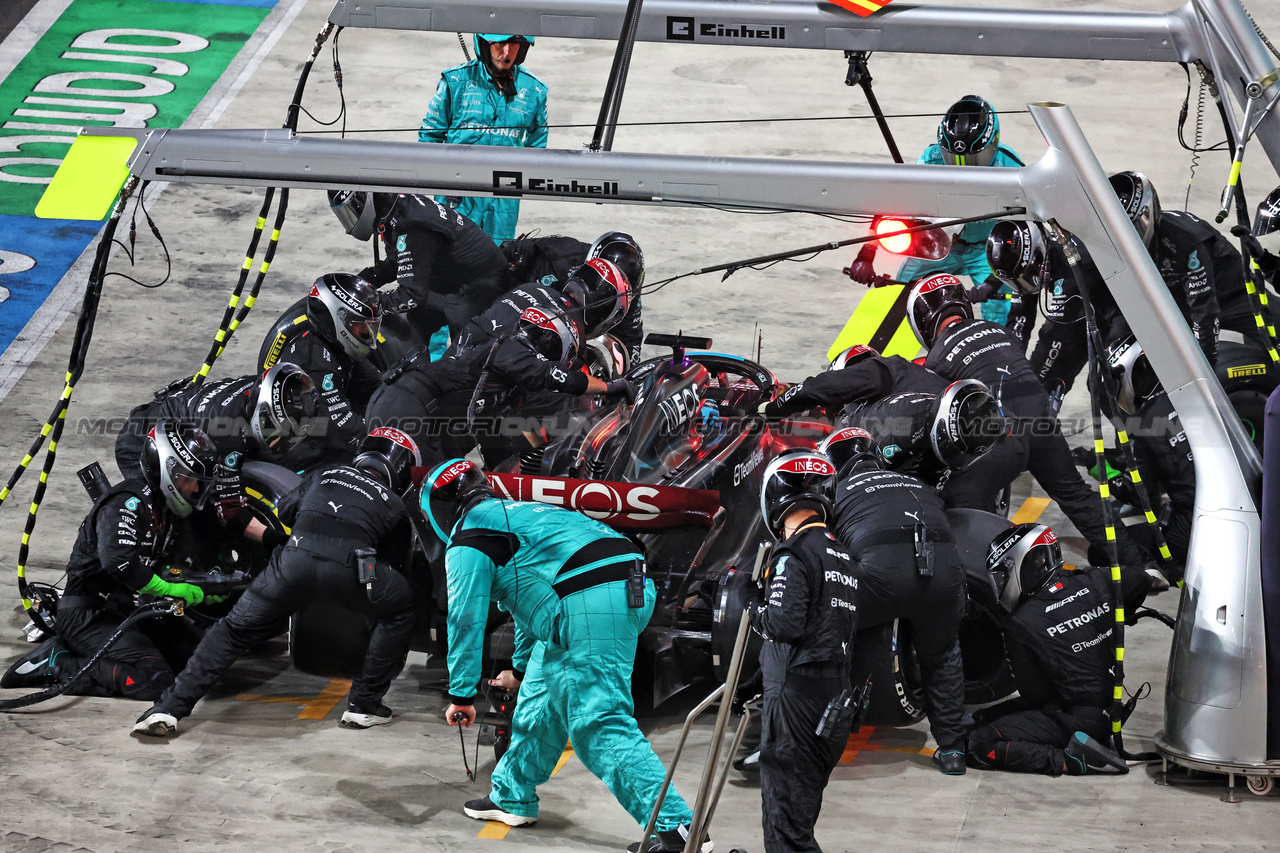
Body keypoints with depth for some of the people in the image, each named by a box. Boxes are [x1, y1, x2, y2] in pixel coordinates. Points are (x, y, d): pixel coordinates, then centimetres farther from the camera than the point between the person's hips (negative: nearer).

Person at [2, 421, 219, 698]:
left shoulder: (165, 510, 12)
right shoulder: (127, 503, -19)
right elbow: (118, 560, -35)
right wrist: (168, 590, -27)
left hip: (126, 613, 10)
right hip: (88, 613, -10)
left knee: (191, 655, 4)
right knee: (155, 681, -24)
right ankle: (53, 664, -13)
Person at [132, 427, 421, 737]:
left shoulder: (322, 476, 36)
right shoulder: (395, 506, 30)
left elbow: (278, 516, 38)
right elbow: (392, 559, 34)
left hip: (294, 558, 2)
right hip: (349, 565, -2)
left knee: (235, 630, 17)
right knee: (399, 609, 26)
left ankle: (168, 709, 7)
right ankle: (364, 705, 22)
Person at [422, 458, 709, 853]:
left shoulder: (468, 536, 7)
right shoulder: (515, 513, 36)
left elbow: (466, 619, 1)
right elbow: (532, 597, 49)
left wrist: (461, 695, 9)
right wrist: (521, 668, 61)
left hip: (590, 605, -10)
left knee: (599, 723, -13)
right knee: (543, 690, 24)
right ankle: (512, 797, 36)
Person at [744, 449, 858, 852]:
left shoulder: (794, 552, -10)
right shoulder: (843, 555, 17)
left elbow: (784, 623, -19)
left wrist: (752, 603, 0)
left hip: (797, 696, -9)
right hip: (836, 699, 9)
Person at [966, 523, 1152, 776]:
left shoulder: (1021, 624, -17)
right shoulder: (1096, 583, -2)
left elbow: (1034, 696, -10)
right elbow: (1140, 581, 20)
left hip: (1075, 721, -8)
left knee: (976, 745, -12)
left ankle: (1068, 761, -18)